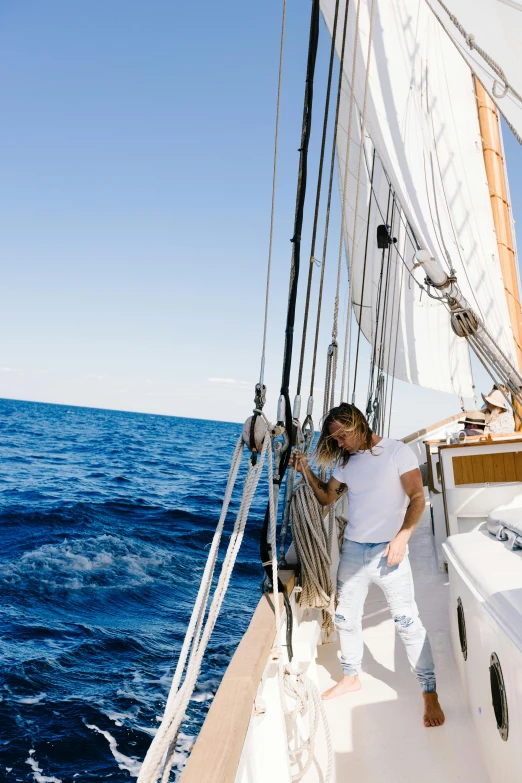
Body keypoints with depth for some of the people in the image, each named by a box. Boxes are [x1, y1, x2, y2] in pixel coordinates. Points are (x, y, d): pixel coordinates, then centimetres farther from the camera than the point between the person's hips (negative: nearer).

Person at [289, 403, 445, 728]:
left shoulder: (396, 451, -7)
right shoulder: (347, 462, 9)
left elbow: (418, 498, -9)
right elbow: (326, 497, 15)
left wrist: (402, 536, -20)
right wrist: (306, 471, 0)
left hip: (388, 550, -6)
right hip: (353, 550, 6)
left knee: (408, 622, -3)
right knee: (346, 618, 14)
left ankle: (430, 693, 10)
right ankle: (351, 677, 34)